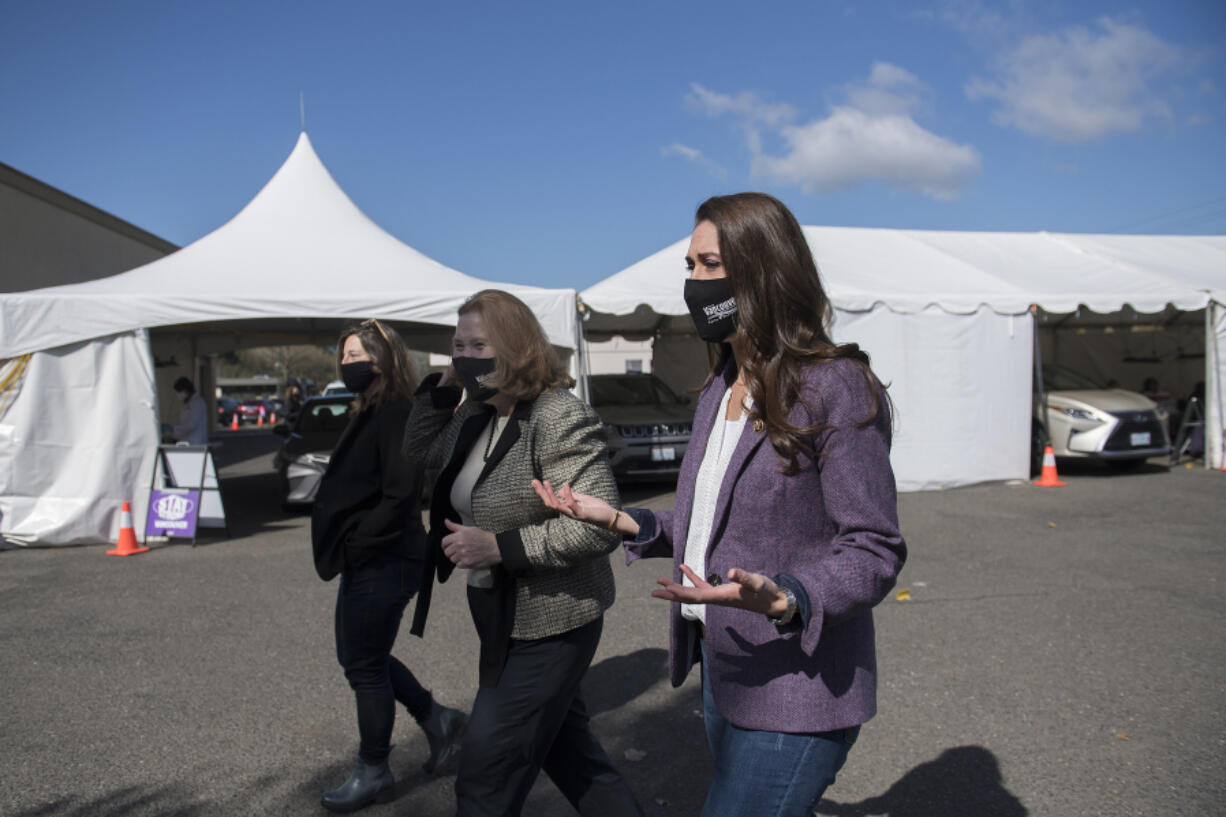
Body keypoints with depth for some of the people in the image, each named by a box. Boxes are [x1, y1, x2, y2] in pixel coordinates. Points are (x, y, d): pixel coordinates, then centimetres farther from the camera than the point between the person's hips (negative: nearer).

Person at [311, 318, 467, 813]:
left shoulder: (397, 415, -17)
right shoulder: (370, 413, 12)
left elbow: (398, 497, -23)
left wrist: (353, 546, -18)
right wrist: (339, 548, 8)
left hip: (383, 564, -10)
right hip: (367, 562, 10)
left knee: (365, 666, 3)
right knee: (361, 657, 18)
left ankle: (373, 773, 21)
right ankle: (437, 719, 32)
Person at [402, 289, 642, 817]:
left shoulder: (558, 419, -22)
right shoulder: (475, 417, 5)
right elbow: (419, 454, 20)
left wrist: (500, 546, -28)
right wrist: (440, 389, 4)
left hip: (549, 626, -9)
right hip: (502, 617, 9)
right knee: (567, 749, 23)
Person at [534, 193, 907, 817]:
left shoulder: (836, 388, -16)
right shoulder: (718, 391, 10)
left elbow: (874, 550, -16)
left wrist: (782, 600, -32)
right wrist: (619, 520, 8)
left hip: (792, 698, -8)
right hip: (722, 672, 8)